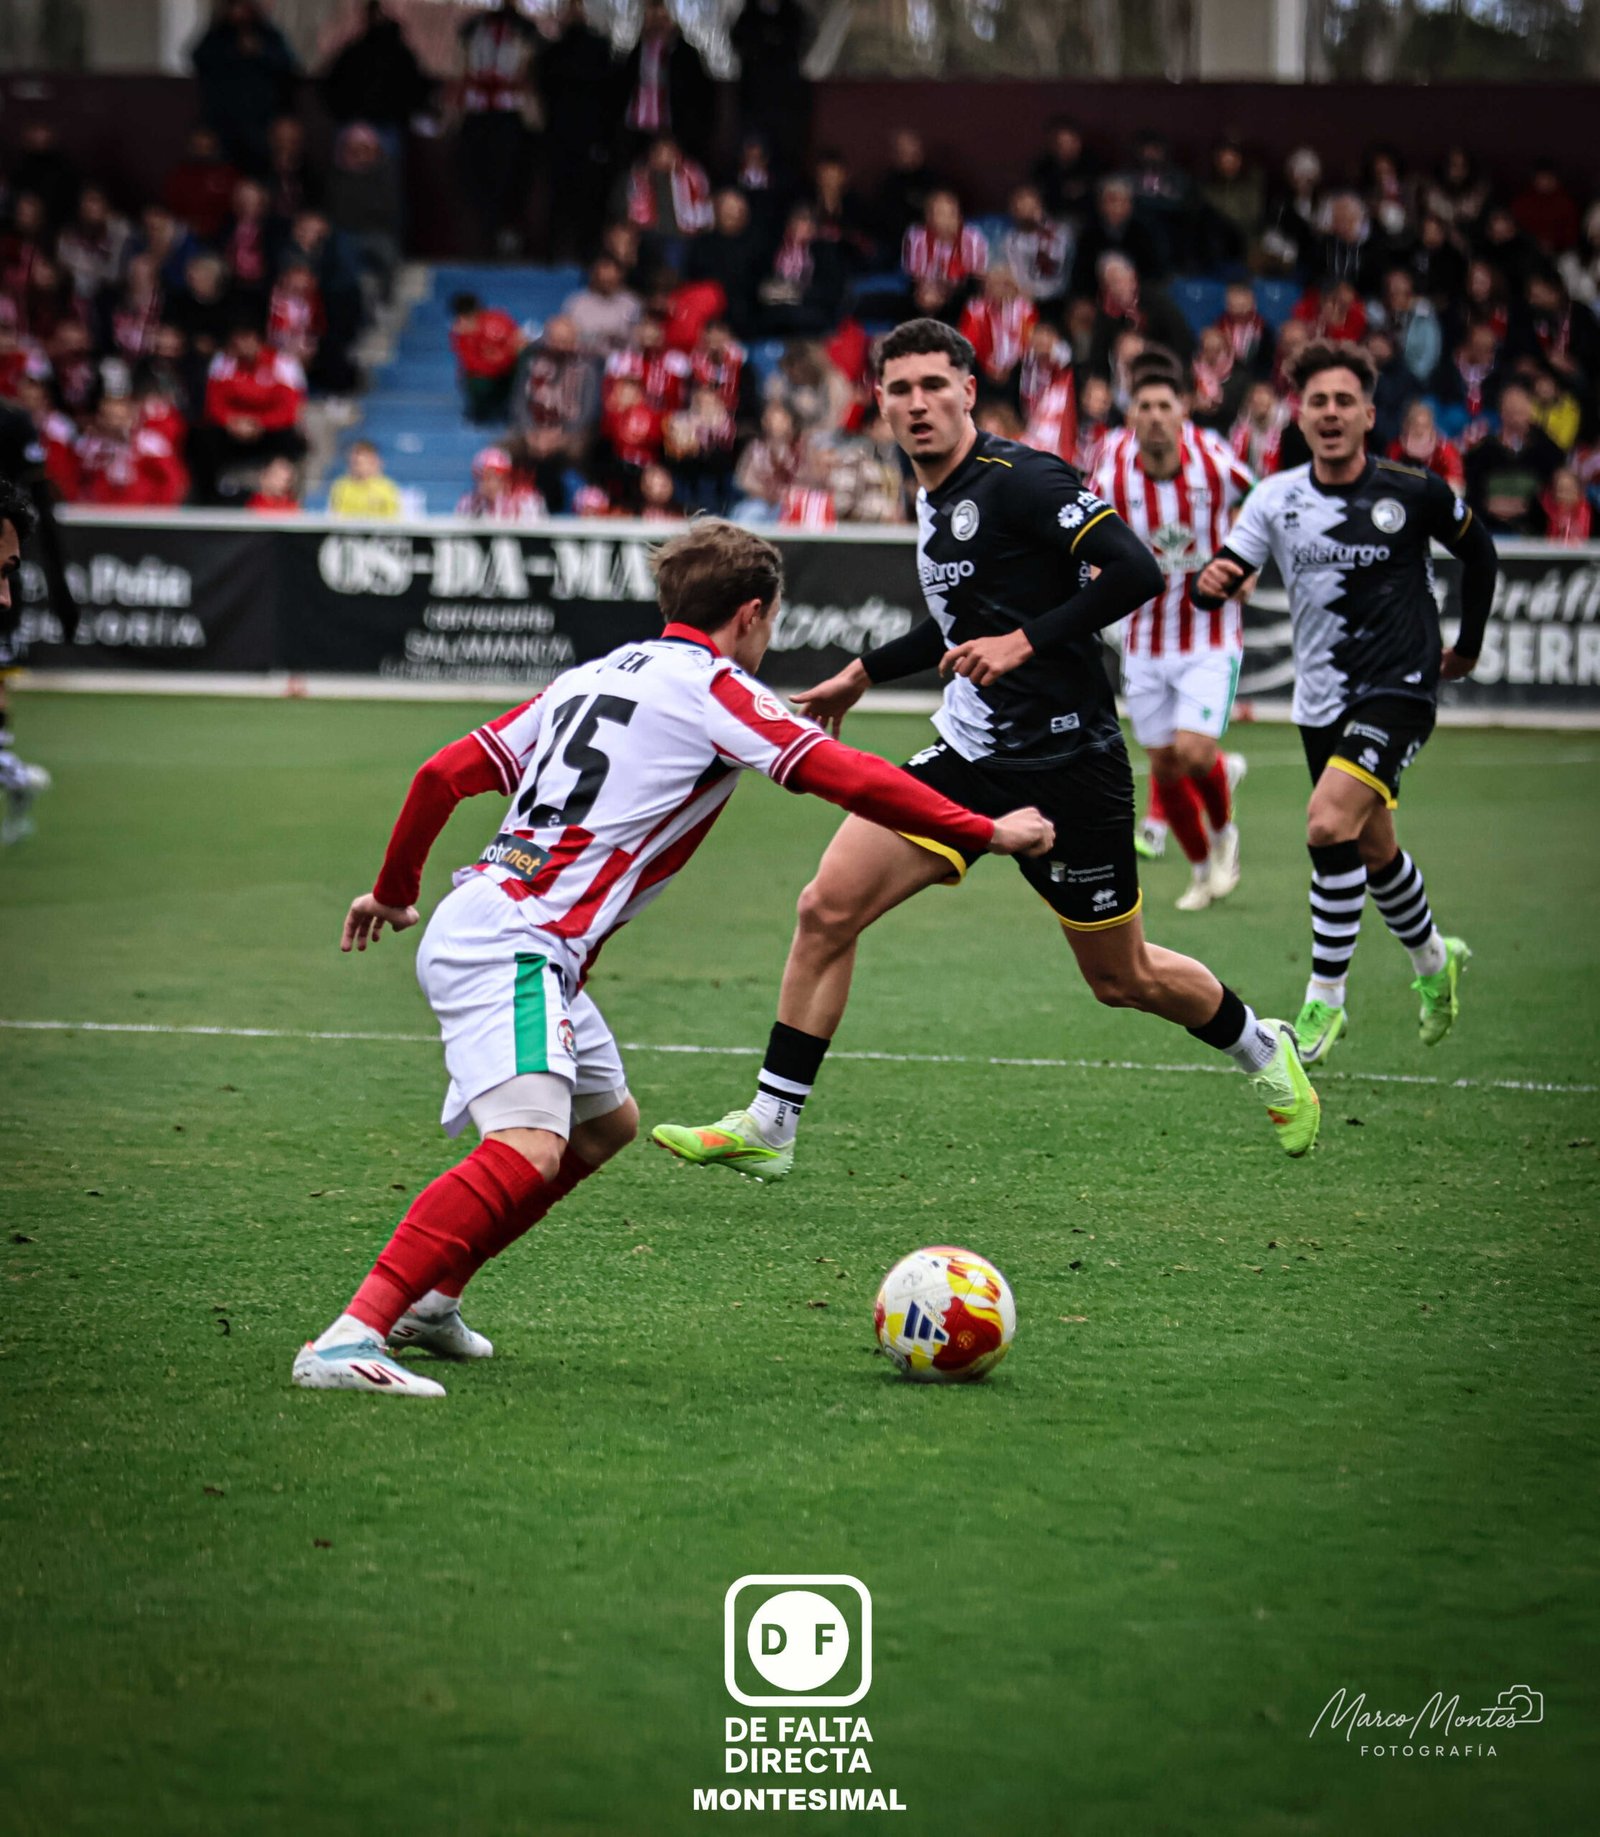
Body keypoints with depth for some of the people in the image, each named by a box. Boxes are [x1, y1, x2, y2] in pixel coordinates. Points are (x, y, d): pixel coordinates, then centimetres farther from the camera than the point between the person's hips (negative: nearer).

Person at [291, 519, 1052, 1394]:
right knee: (529, 1150, -25)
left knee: (605, 1122, 25)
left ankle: (429, 1298, 24)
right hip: (512, 944, -10)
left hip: (476, 923, 10)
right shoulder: (714, 690, -3)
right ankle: (348, 1339, -36)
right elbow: (852, 780, -10)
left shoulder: (593, 675, 20)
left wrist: (394, 890, 33)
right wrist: (986, 832, -2)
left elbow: (442, 774, 20)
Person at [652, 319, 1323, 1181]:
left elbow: (1134, 572, -23)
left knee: (1122, 978, 7)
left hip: (1066, 761, -7)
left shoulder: (1019, 479, -15)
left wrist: (1026, 642, -25)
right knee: (828, 906, -8)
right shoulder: (931, 499, 11)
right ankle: (767, 1127, -3)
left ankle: (1264, 1049, 36)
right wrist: (864, 672, 28)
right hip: (967, 754, 7)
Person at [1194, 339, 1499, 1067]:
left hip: (1399, 688, -4)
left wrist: (1468, 643, 11)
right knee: (1373, 849, 17)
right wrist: (1212, 579, -31)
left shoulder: (1415, 492, -10)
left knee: (1329, 822, -23)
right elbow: (1227, 568, -8)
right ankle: (1433, 959, 45)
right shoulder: (1276, 497, -3)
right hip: (1321, 700, 4)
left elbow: (1478, 551, 7)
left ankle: (1324, 1000, -14)